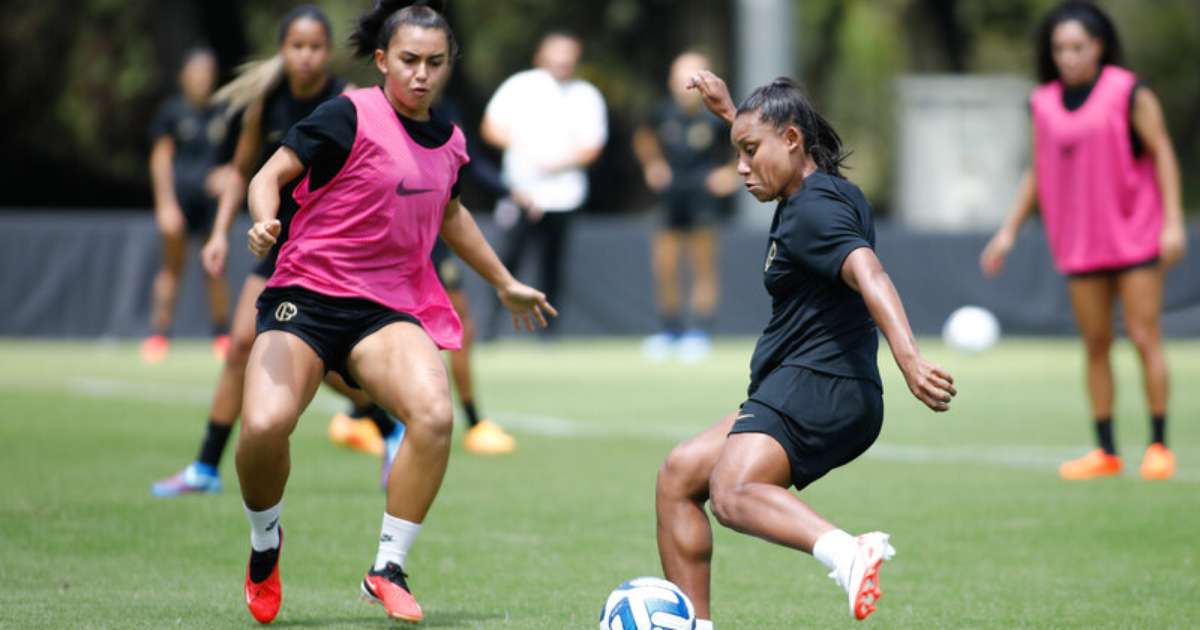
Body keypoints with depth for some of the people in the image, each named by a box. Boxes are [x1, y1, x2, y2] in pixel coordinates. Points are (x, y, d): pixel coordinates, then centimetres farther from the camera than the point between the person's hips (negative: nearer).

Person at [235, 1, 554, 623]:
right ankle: (264, 544, 7)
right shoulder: (351, 116, -8)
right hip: (305, 295, -4)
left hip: (387, 309, 4)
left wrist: (505, 283, 41)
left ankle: (388, 570, -10)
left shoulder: (448, 141, 11)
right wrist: (265, 221, -31)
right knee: (264, 427, -27)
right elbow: (270, 175, -8)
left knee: (434, 414, -26)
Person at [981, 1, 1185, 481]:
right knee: (1095, 345, 4)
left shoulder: (1130, 94, -6)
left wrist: (1173, 222, -12)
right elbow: (1037, 172, 14)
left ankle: (1159, 446, 1)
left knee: (1144, 338, -7)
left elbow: (1162, 154, -5)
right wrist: (1009, 230, 9)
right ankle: (1107, 453, 10)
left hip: (1136, 238, -4)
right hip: (1080, 243, 4)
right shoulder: (1045, 104, 6)